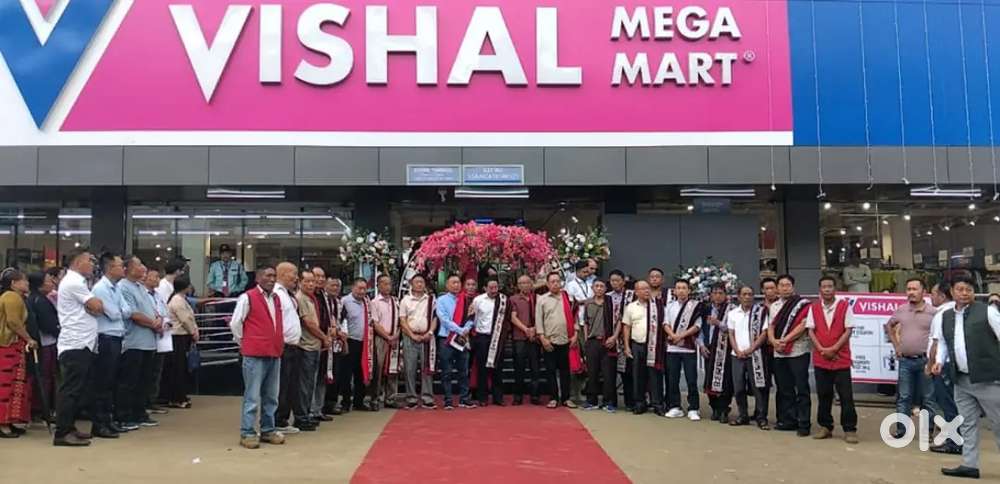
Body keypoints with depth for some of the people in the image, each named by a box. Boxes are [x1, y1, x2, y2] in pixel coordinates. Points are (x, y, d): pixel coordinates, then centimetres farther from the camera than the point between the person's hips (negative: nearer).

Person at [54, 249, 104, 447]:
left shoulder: (73, 281, 22)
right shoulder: (74, 282, -12)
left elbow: (92, 307, 15)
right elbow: (97, 307, -17)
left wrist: (93, 305, -6)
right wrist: (97, 304, 4)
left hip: (80, 344, 10)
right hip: (76, 345, -10)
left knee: (77, 390, 14)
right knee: (71, 389, -9)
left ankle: (69, 427, 20)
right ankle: (62, 433, -7)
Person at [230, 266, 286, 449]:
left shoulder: (277, 299, 13)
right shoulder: (247, 297, -8)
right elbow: (235, 323, -6)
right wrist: (243, 343, 2)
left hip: (275, 354, 7)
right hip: (255, 355, -7)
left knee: (271, 397, 12)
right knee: (252, 396, -3)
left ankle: (268, 430, 22)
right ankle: (247, 433, 5)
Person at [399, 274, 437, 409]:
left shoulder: (431, 300, 9)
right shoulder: (405, 300, 7)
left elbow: (435, 318, 6)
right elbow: (402, 320, 2)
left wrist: (429, 333, -9)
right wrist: (412, 335, -9)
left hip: (427, 337, 0)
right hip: (410, 337, 0)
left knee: (427, 368, 1)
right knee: (410, 369, 0)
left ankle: (427, 399, 4)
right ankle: (411, 399, 6)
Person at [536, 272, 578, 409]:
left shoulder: (568, 298, 8)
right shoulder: (542, 299, 3)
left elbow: (574, 316, 8)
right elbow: (538, 320, -1)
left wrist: (575, 334, -1)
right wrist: (542, 338, -8)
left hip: (565, 340, 1)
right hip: (549, 341, -1)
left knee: (565, 370, 6)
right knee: (551, 370, 4)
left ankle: (566, 398, 13)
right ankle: (554, 398, 12)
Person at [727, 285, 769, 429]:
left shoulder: (760, 311, -2)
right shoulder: (732, 313, 9)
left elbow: (764, 334, -5)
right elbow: (731, 334, 10)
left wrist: (749, 349, -11)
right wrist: (738, 351, -4)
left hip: (754, 355, -3)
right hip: (737, 355, 3)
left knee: (757, 387, -4)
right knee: (738, 387, 5)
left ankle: (761, 417, 3)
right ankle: (743, 416, 16)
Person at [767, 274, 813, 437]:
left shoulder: (803, 304, -5)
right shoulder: (774, 306, 15)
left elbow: (802, 326, -13)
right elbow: (771, 327, 13)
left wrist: (784, 340, -14)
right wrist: (774, 341, -6)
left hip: (798, 352, -6)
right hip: (779, 354, 7)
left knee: (801, 389, -5)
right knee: (784, 389, 12)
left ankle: (804, 423, -1)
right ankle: (788, 420, 21)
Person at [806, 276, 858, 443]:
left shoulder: (845, 306, -1)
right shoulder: (813, 308, 7)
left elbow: (848, 331, -5)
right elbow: (810, 331, 3)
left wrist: (833, 349, -13)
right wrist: (822, 350, -10)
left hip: (841, 358, -3)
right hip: (820, 359, 3)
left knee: (846, 396, -2)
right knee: (823, 395, 9)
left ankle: (850, 429, 5)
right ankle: (825, 427, 19)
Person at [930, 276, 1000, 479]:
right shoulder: (945, 317, 9)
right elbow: (942, 342, 20)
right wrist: (939, 361, 2)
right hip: (961, 380, 5)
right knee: (967, 424, 11)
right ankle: (969, 465, 18)